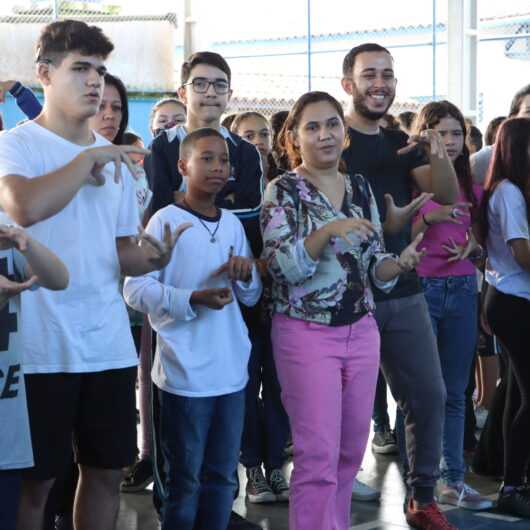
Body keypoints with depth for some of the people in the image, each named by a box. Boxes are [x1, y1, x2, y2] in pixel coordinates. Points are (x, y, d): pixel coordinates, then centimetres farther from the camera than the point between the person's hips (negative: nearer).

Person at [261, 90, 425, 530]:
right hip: (306, 333, -5)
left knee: (351, 449, 13)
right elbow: (282, 266, -18)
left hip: (362, 330, 6)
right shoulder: (282, 191, -7)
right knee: (318, 455, -5)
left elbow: (373, 266, 10)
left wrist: (399, 264, -11)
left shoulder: (361, 188, 8)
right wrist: (327, 231, -30)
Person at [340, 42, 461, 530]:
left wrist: (438, 153, -16)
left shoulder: (401, 144, 13)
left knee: (429, 395, 7)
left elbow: (448, 196, 2)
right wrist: (383, 227, -20)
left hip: (404, 293, 6)